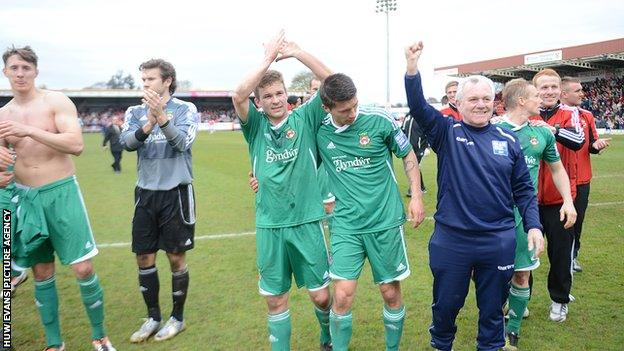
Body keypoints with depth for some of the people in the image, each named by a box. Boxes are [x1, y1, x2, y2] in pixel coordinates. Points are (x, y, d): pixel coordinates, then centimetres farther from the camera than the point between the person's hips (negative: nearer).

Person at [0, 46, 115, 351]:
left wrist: (29, 130, -23)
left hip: (62, 193, -4)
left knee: (83, 269, -5)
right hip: (25, 197, 4)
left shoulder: (56, 101, -5)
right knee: (42, 273, 10)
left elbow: (76, 145, -18)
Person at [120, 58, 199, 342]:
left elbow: (182, 142, -18)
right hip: (146, 192, 4)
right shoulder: (136, 112, 7)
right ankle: (153, 317, 26)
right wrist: (148, 124, -28)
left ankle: (177, 317, 23)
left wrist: (162, 118, -34)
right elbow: (127, 143, -10)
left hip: (176, 193, -4)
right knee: (144, 257, 8)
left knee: (176, 257, 5)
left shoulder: (185, 109, -3)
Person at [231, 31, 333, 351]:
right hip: (269, 226, 1)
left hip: (307, 222, -1)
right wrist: (268, 59, -16)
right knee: (275, 300, 11)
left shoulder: (305, 118, 1)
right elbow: (238, 96, -17)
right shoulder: (256, 126, 2)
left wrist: (296, 52, -15)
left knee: (321, 295, 9)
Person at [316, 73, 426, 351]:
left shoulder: (379, 119, -9)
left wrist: (416, 196, 0)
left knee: (391, 292, 9)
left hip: (385, 221, 0)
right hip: (346, 224, 1)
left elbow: (408, 155, 6)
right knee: (342, 295, -7)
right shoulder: (320, 131, -3)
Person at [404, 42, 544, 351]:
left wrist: (533, 225, 0)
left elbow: (523, 189, 8)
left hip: (499, 241, 2)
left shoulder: (509, 140, 3)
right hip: (451, 239, -1)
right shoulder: (446, 132, -3)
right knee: (446, 303, 17)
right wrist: (412, 68, -32)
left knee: (492, 307, 17)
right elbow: (418, 107, -19)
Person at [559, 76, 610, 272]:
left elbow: (592, 145, 11)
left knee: (578, 219, 12)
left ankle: (572, 256, 28)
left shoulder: (587, 116, 8)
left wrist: (596, 145, -10)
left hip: (582, 179, 5)